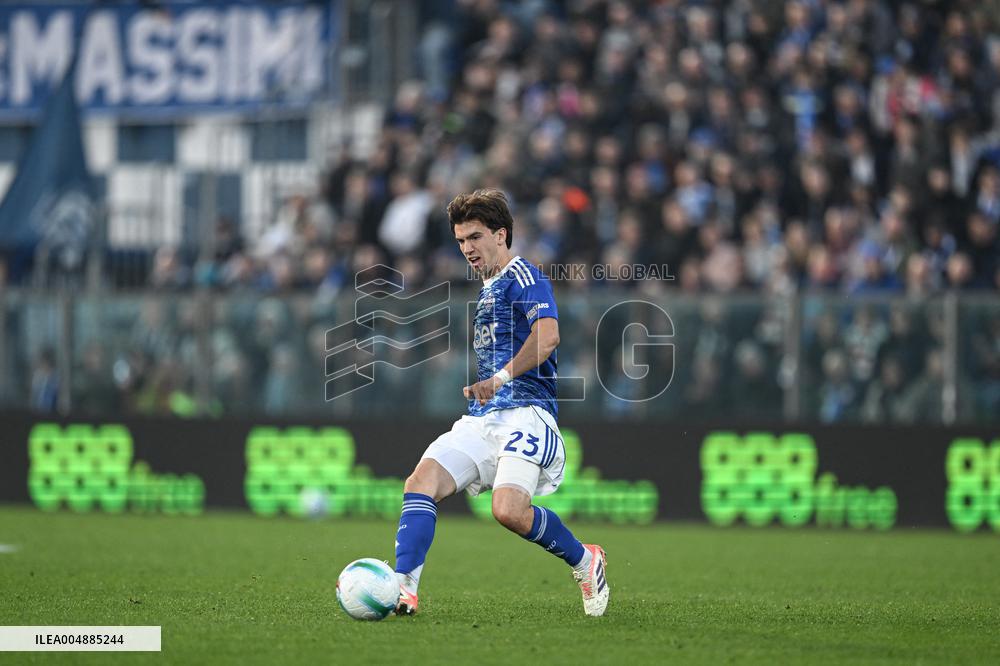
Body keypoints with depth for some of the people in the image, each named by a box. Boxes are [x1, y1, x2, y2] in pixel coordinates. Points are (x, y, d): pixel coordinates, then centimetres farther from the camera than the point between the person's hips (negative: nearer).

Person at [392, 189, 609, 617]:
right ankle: (402, 589, -25)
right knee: (420, 482, -15)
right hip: (480, 420, 9)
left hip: (525, 413, -9)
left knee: (509, 510, -26)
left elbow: (547, 337, -22)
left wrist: (499, 378, -28)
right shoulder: (486, 290, 26)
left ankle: (584, 561, 1)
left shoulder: (523, 277, -4)